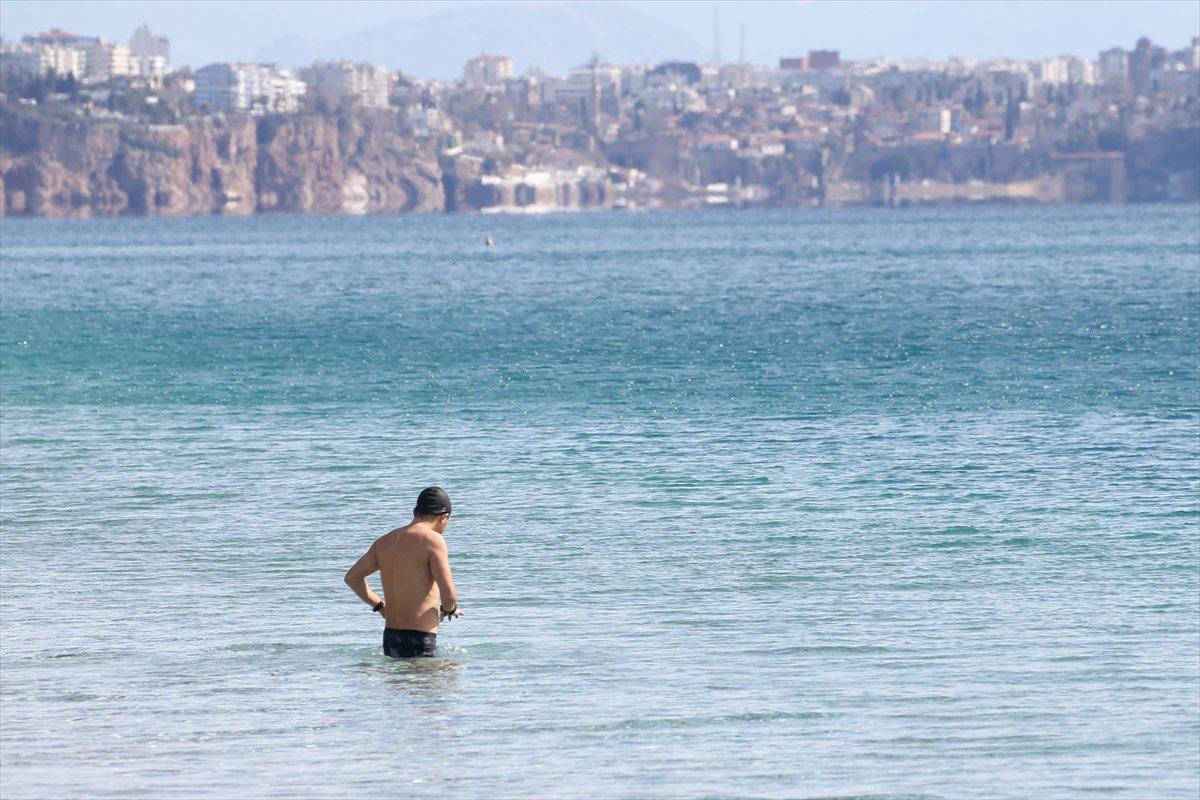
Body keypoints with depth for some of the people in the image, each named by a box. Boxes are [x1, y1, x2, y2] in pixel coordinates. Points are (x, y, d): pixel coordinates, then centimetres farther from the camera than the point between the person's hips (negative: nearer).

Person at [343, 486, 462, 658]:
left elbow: (352, 577, 21)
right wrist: (449, 609, 11)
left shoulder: (385, 541, 14)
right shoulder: (432, 540, -7)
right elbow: (449, 593, -12)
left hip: (390, 638, 8)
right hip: (420, 639, -8)